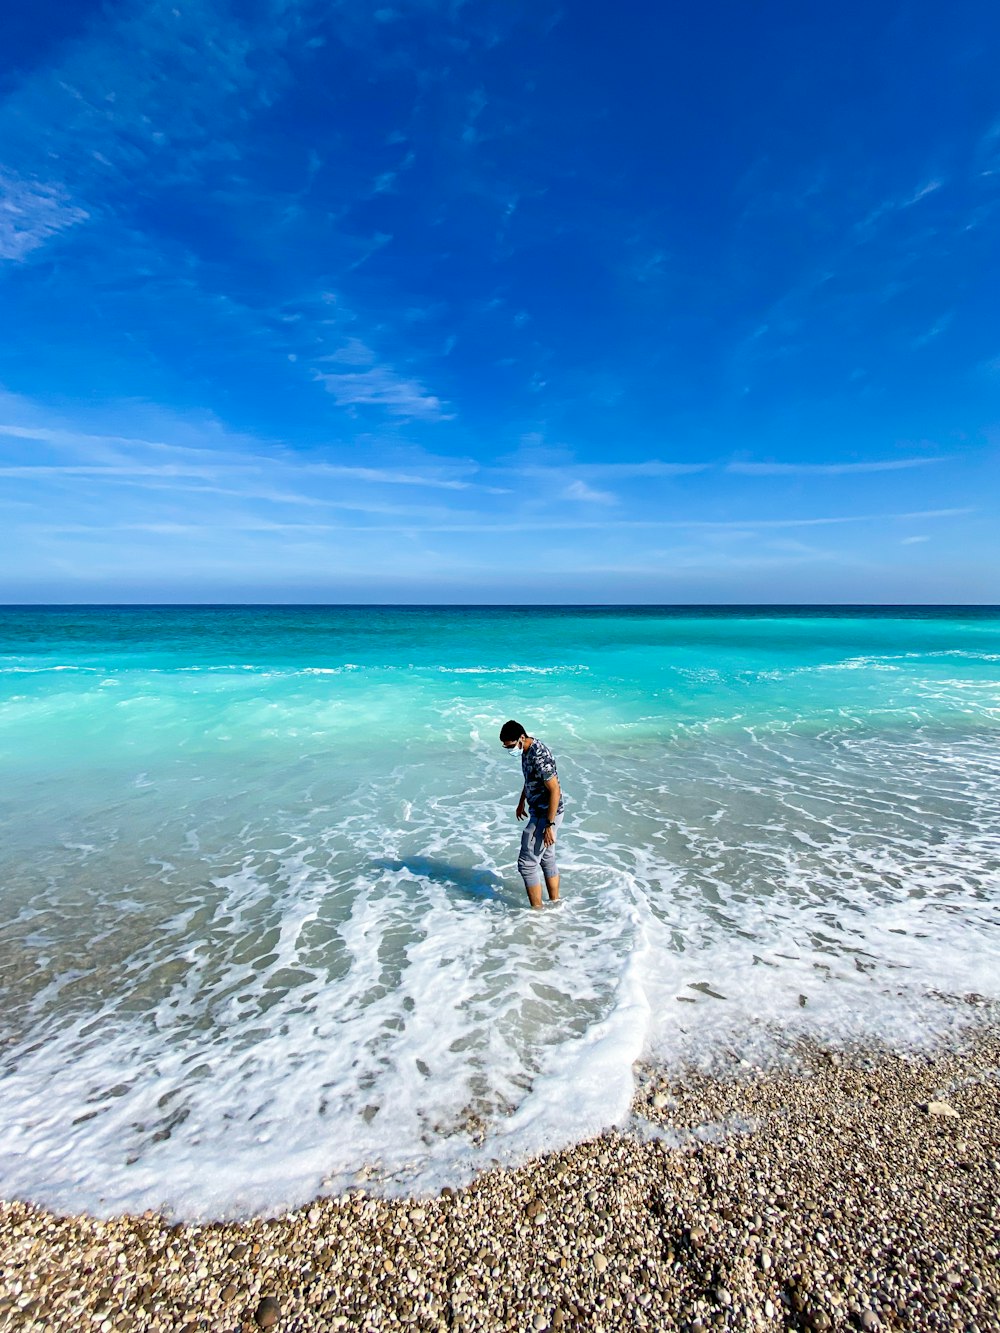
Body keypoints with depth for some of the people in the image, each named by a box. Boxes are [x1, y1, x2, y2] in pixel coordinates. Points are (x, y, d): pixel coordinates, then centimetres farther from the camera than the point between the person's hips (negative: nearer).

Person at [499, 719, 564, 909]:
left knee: (527, 863, -2)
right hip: (539, 812, 10)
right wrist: (521, 802, 28)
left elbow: (555, 791, -26)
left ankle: (537, 910, 11)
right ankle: (555, 902, 32)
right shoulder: (527, 749, 2)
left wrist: (549, 825, -24)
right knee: (547, 858, 19)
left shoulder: (540, 756, -28)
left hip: (546, 816, -10)